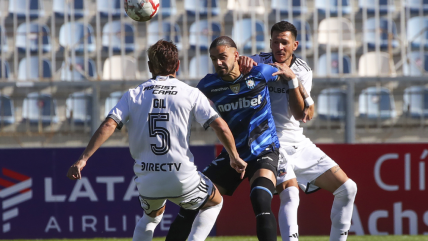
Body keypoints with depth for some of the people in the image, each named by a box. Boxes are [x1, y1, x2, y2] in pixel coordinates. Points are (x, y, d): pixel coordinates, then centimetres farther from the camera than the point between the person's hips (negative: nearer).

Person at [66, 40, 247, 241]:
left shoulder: (133, 95, 5)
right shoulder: (191, 94, 1)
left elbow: (108, 126, -7)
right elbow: (220, 127, -5)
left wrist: (83, 159, -9)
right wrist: (234, 157, 9)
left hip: (147, 178, 3)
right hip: (182, 178, -3)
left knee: (152, 216, 34)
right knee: (214, 202, 26)